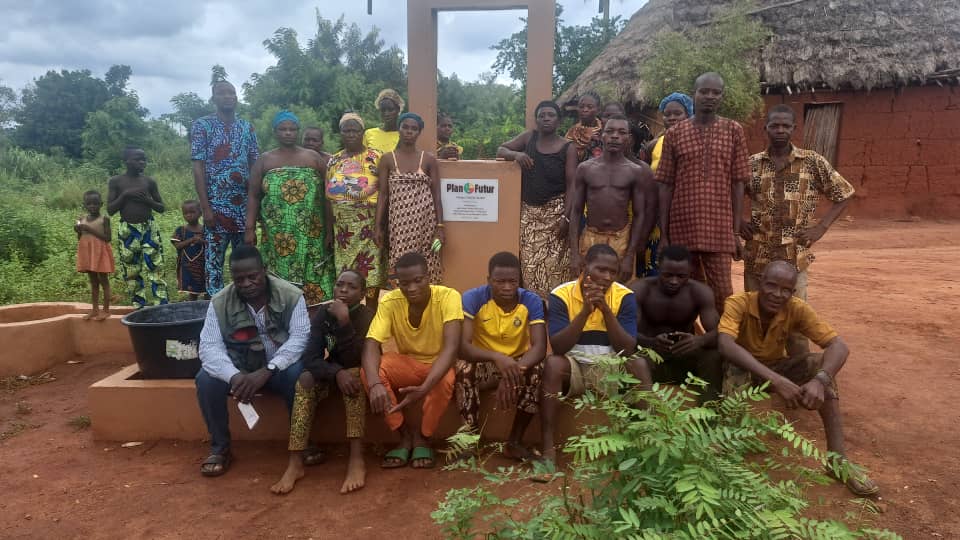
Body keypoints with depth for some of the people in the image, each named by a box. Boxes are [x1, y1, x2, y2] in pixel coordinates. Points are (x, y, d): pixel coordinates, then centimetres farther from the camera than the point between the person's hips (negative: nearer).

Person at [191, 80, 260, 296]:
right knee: (214, 259, 0)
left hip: (245, 204, 4)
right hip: (217, 204, -3)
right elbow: (198, 168, -5)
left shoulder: (247, 127, 11)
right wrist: (206, 207, -13)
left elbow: (255, 166, 10)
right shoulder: (202, 125, 0)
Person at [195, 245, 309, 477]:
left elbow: (300, 338, -21)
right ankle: (219, 448, -5)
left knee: (298, 375, -34)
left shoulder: (291, 295, -15)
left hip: (280, 367, -2)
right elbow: (209, 346, -17)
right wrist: (233, 375, -38)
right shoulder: (220, 302, -10)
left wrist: (267, 371, -35)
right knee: (206, 380, -26)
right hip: (240, 369, 2)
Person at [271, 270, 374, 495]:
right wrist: (337, 373, -38)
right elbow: (310, 357, -20)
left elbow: (356, 359, -30)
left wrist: (344, 322, -39)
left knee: (355, 375, -36)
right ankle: (295, 462, -35)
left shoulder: (367, 316, -18)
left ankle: (357, 460, -44)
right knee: (306, 379, -28)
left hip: (358, 373, -3)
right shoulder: (322, 313, -10)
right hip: (332, 372, 3)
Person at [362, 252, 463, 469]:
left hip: (438, 364, -2)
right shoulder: (389, 302, -17)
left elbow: (451, 346, -35)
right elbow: (371, 345, -26)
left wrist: (425, 387, -51)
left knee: (444, 381, -38)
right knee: (369, 372, -27)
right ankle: (406, 435, -9)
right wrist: (375, 383, -48)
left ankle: (423, 437, -8)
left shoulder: (448, 297, -24)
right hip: (407, 363, 3)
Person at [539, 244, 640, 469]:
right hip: (573, 368, -1)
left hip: (611, 370, 2)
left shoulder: (624, 297, -7)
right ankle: (548, 448, -29)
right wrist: (586, 310, -29)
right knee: (553, 363, -33)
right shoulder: (561, 295, -11)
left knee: (639, 365, -27)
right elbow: (557, 347, -21)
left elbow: (628, 349, -15)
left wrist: (606, 309, -25)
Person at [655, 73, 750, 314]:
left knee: (722, 293, -2)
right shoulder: (674, 134, 4)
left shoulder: (733, 131, 4)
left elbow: (737, 184, 4)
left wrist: (736, 231, -1)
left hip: (720, 229, -1)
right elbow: (665, 186, 3)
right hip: (682, 228, 1)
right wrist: (663, 234, 0)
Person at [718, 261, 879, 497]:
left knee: (820, 362, -25)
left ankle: (838, 457, -22)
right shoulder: (738, 303, -28)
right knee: (729, 384, -39)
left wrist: (820, 380, -46)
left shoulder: (797, 309, -18)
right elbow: (724, 345, -45)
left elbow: (839, 346, -25)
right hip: (743, 369, -3)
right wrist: (774, 379, -53)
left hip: (777, 367, 4)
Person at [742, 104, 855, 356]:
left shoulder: (813, 162, 1)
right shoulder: (751, 164, 5)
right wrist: (738, 223, 2)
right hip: (757, 255, 2)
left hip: (794, 255, -2)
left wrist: (821, 228, -1)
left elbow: (844, 194, 8)